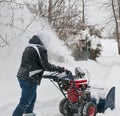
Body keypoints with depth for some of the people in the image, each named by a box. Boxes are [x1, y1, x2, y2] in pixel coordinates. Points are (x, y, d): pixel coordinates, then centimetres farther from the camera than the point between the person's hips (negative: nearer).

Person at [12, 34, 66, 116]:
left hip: (22, 76, 10)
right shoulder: (41, 49, -13)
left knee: (32, 98, 25)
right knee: (25, 102, -2)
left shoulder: (29, 47, 15)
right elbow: (46, 66, -14)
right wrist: (59, 69, -4)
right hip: (30, 79, -10)